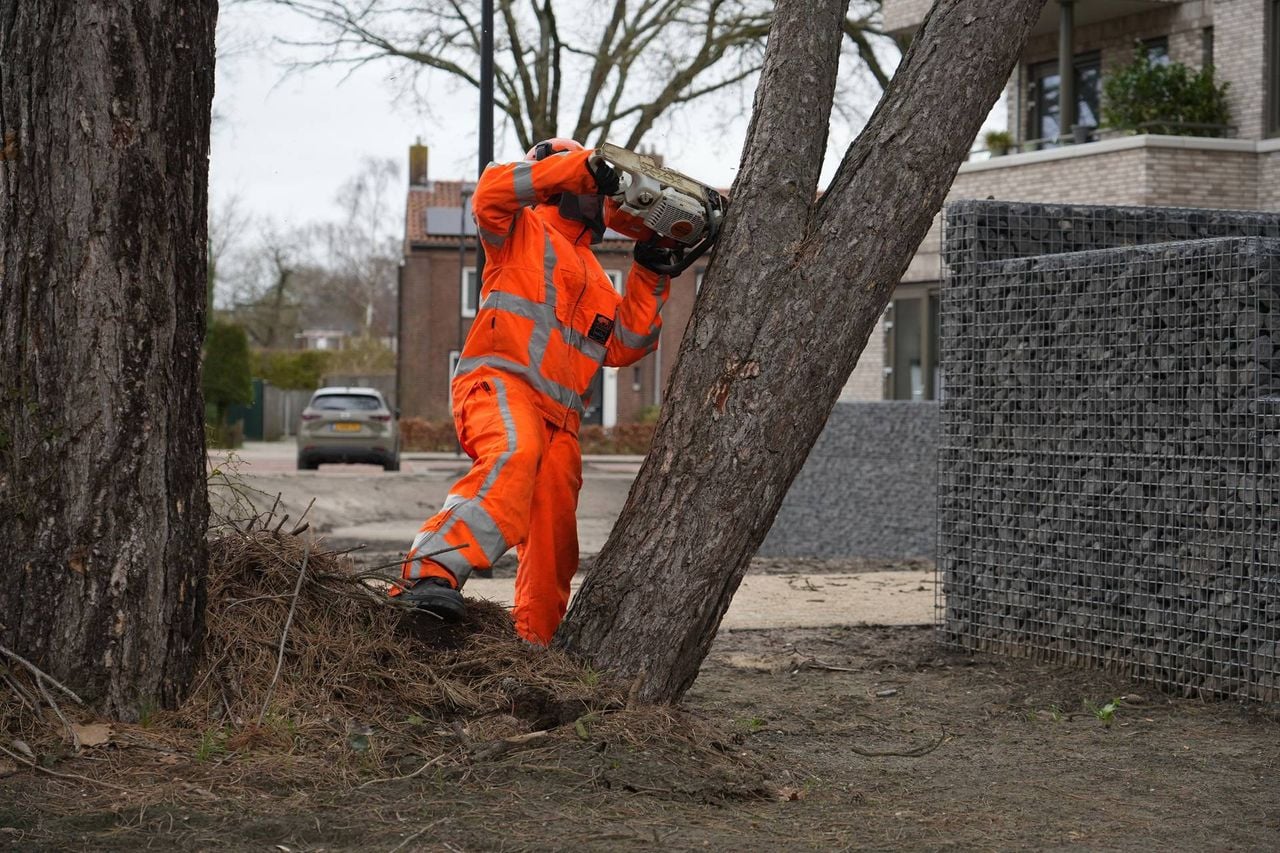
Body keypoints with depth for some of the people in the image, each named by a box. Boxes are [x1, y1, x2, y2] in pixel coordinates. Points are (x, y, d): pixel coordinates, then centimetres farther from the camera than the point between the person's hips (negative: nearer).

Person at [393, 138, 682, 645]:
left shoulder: (594, 279, 34)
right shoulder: (523, 231, 14)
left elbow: (624, 346, 25)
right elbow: (492, 192, -8)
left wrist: (649, 279, 18)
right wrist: (581, 165, -8)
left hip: (558, 421, 8)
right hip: (501, 382, -8)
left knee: (553, 541, 4)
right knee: (514, 455, -39)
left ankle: (536, 641, 15)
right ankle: (431, 574, -49)